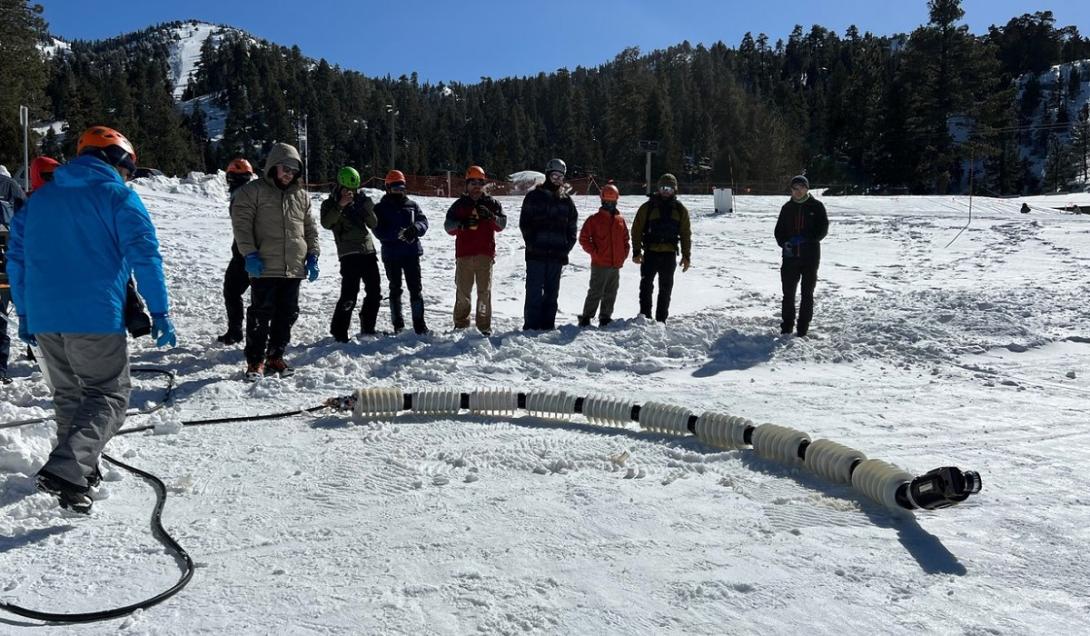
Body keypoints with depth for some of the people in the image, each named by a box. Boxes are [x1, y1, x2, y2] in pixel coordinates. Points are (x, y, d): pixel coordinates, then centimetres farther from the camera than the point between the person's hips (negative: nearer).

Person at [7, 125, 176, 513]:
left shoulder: (39, 199, 17)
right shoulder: (119, 197, -1)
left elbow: (17, 259, 19)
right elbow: (145, 256, -10)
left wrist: (24, 314, 24)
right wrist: (160, 312, -8)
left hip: (43, 319, 7)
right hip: (96, 317, -6)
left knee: (68, 395, 20)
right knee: (109, 397, -1)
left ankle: (80, 471, 27)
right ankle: (65, 472, -17)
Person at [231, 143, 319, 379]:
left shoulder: (301, 196, 15)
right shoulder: (253, 191, 0)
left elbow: (311, 228, 19)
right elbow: (241, 223, -6)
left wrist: (312, 255, 9)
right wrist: (250, 254, -14)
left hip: (294, 269, 5)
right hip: (265, 268, -5)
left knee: (287, 315, 9)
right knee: (261, 315, -3)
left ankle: (276, 357, 21)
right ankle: (255, 361, 6)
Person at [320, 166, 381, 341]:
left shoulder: (360, 199, 15)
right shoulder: (330, 203, 3)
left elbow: (373, 224, 10)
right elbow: (326, 223, -16)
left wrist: (367, 208, -7)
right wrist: (340, 205, -25)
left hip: (368, 250, 6)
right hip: (349, 253, -6)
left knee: (374, 291, 9)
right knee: (349, 294, -14)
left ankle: (367, 327, 24)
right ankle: (338, 331, -3)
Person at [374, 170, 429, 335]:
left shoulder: (412, 205, 9)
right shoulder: (380, 208, 1)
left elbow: (423, 221, 1)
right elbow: (379, 231, -9)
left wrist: (415, 228, -22)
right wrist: (397, 234, -26)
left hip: (412, 253, 2)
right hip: (391, 255, -1)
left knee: (415, 288, 0)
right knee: (395, 289, 8)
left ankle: (419, 322, 5)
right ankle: (397, 323, 17)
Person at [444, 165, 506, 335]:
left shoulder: (491, 203, 10)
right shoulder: (460, 204, 9)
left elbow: (502, 224, 0)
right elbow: (448, 226, 0)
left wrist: (490, 216, -19)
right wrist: (462, 223, -20)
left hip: (485, 254, 0)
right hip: (464, 254, 0)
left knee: (484, 291, 0)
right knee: (462, 291, 3)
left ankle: (484, 324, 5)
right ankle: (460, 322, 15)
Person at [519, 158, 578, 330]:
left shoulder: (567, 200, 12)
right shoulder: (534, 196, 3)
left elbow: (572, 227, 13)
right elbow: (525, 223, 0)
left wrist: (566, 248, 1)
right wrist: (532, 243, -8)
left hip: (557, 254, 3)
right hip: (536, 253, -3)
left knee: (552, 292, 8)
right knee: (534, 291, -5)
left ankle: (548, 325, 14)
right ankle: (531, 326, -1)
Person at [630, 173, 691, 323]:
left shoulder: (680, 210, 8)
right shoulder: (648, 207, 1)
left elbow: (686, 234, 11)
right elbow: (637, 230, 1)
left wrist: (687, 255, 5)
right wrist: (636, 252, -6)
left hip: (669, 254, 2)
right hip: (650, 253, -2)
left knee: (666, 289, 8)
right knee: (646, 286, -2)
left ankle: (661, 319, 16)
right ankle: (644, 316, 5)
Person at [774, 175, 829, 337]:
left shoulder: (816, 206, 0)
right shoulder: (787, 207, 8)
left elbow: (823, 229, -4)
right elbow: (779, 230, 10)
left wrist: (804, 238, -17)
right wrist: (784, 243, -10)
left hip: (810, 256, -2)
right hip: (790, 255, 2)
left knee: (807, 293, 4)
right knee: (788, 292, 5)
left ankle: (803, 327, 12)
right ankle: (787, 325, 16)